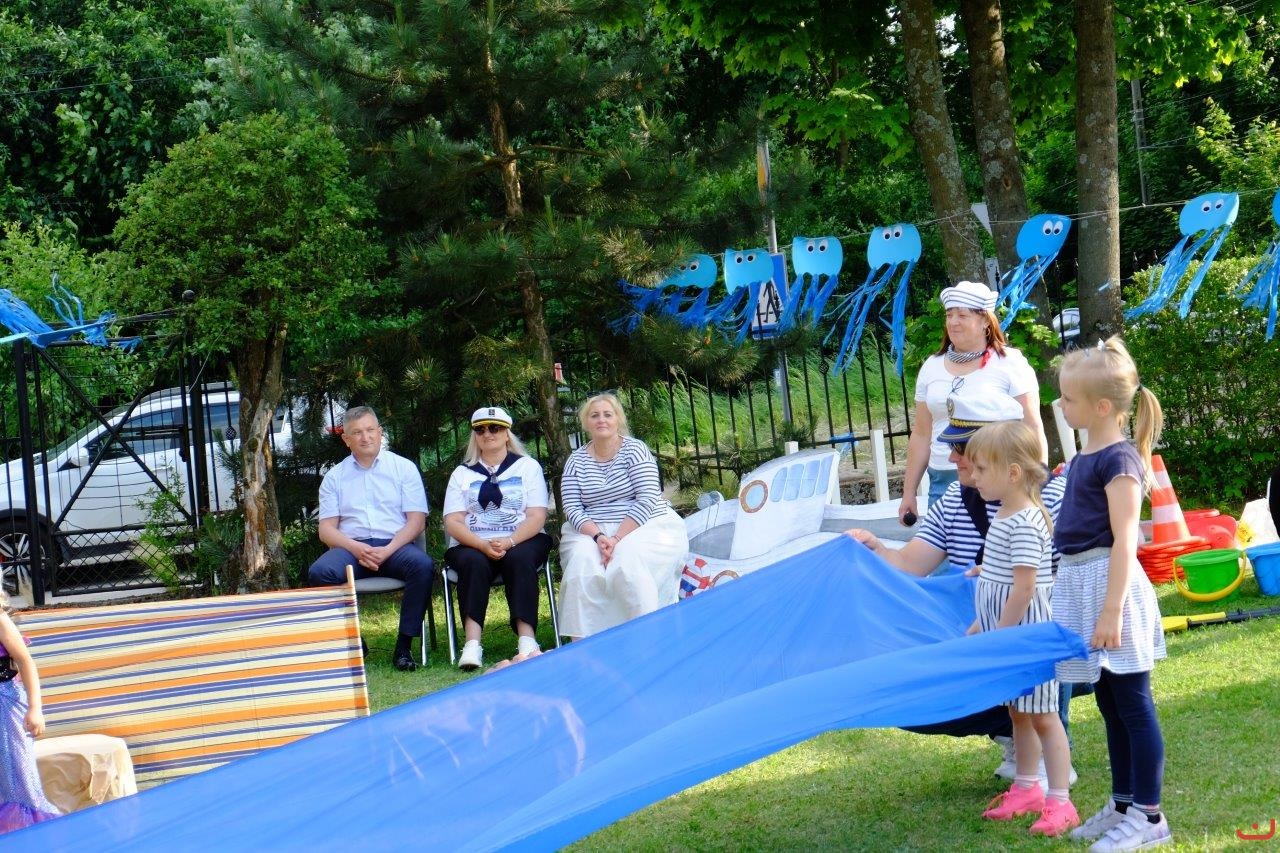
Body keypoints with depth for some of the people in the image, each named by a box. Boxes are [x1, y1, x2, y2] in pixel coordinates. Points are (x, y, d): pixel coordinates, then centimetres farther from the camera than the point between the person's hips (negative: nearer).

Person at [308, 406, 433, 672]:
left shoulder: (404, 468, 10)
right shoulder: (334, 477, 14)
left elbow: (417, 520, 2)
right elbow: (326, 529, 6)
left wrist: (388, 550, -14)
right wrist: (355, 549, -14)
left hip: (395, 545, -1)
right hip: (351, 547, 1)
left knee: (422, 565, -34)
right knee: (320, 572, -31)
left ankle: (404, 645, -24)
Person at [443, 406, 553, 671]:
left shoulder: (527, 466, 12)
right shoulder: (462, 473, 15)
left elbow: (537, 516, 0)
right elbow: (453, 522, 2)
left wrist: (509, 542, -19)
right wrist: (483, 545, -17)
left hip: (521, 541, 0)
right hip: (473, 545, 1)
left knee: (520, 559, -34)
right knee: (473, 562, -33)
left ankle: (526, 638, -40)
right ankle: (472, 643, -43)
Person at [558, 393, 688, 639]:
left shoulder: (634, 449, -2)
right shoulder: (576, 460, 8)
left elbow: (647, 500, -12)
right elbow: (572, 508, 0)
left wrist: (617, 539, -22)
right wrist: (598, 536, -20)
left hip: (647, 525, -3)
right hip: (592, 530, 3)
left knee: (627, 558, -34)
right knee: (582, 560, -28)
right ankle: (581, 642, -26)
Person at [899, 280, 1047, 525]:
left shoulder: (1009, 363, -1)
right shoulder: (932, 367, 13)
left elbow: (1032, 429, -2)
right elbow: (921, 435, 16)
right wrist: (909, 492, 14)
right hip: (942, 483, 4)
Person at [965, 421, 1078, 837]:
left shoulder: (1024, 523, -21)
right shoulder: (1004, 517, 10)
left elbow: (1024, 588, -24)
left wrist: (999, 635, -21)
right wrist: (981, 625, 21)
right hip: (1006, 632, 10)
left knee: (1042, 716, -4)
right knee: (1018, 712, 17)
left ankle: (1060, 803, 1)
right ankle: (1026, 789, 29)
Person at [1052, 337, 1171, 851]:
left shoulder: (1119, 460, -16)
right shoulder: (1085, 456, 10)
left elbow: (1124, 541, -20)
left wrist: (1111, 611, -23)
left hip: (1109, 582, -9)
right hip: (1079, 582, 9)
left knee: (1132, 705, -1)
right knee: (1110, 706, 16)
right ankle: (1123, 805, 26)